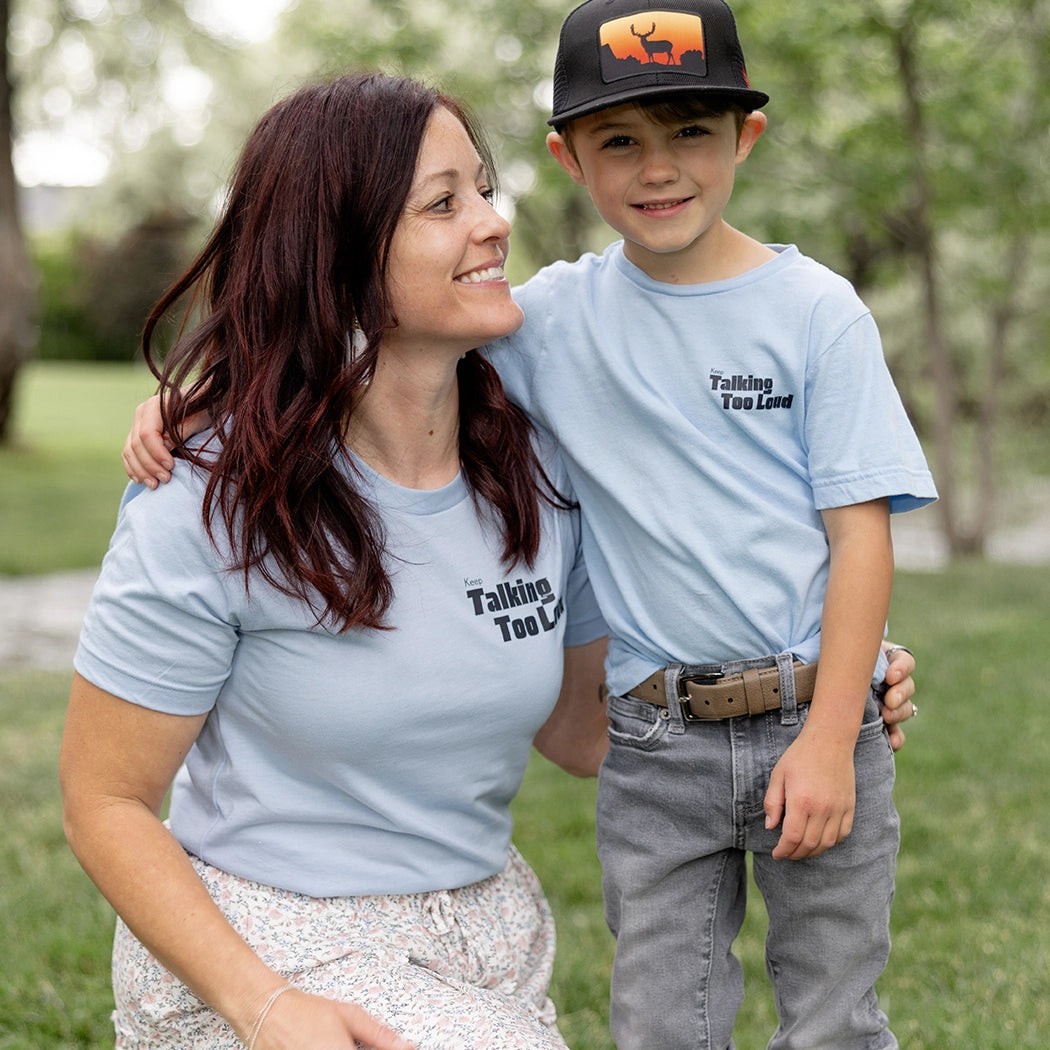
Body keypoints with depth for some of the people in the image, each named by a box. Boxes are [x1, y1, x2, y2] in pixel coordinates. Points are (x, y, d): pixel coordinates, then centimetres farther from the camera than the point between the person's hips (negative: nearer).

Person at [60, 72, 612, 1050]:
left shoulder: (541, 477, -1)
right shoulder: (212, 514, -17)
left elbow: (576, 730, 9)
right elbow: (104, 800, -11)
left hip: (487, 929, 5)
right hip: (262, 951, -5)